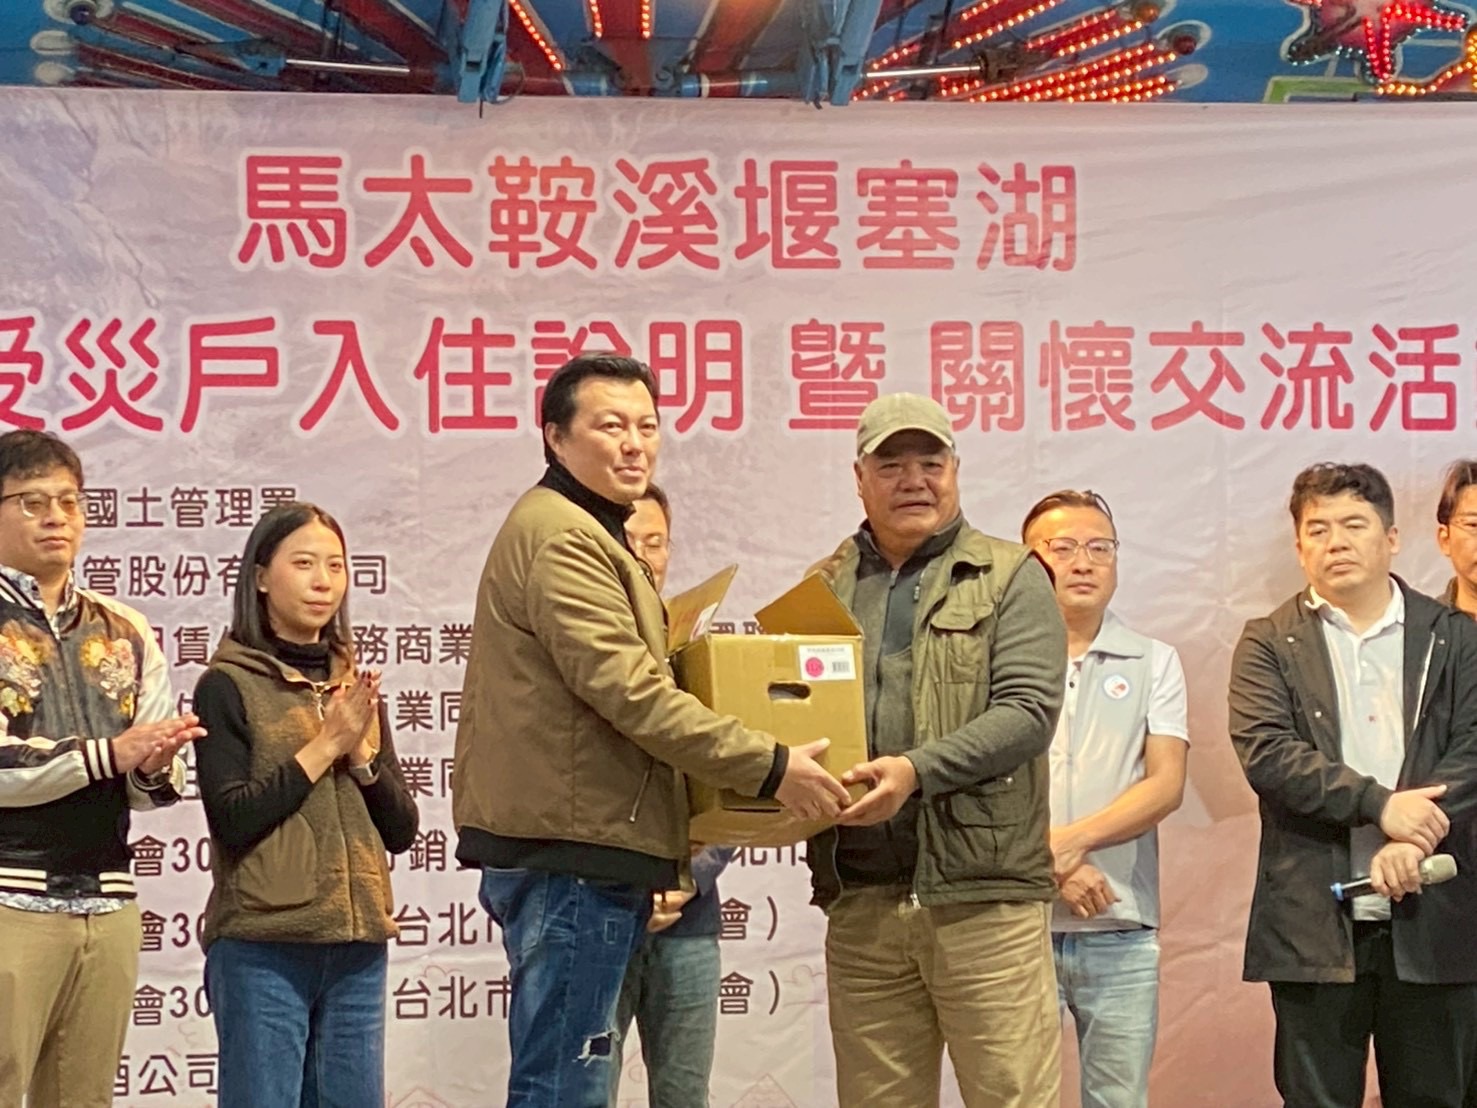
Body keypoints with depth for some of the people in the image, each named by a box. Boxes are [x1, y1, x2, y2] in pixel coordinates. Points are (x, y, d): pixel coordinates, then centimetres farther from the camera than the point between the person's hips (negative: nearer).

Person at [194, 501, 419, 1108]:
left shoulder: (355, 689, 14)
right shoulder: (228, 686, -2)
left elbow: (402, 830, 10)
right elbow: (232, 818, -13)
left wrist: (362, 751, -6)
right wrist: (325, 745, -10)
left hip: (359, 944, 5)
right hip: (263, 947, -5)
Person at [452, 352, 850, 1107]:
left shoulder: (582, 532, 21)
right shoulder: (562, 536, -13)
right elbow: (628, 690, -21)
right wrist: (768, 767, -19)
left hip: (575, 849, 11)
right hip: (569, 852, -11)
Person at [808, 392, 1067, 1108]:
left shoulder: (1010, 579, 4)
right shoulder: (825, 588, 14)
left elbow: (1029, 712, -8)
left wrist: (917, 770, -20)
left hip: (983, 894, -3)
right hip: (860, 901, 4)